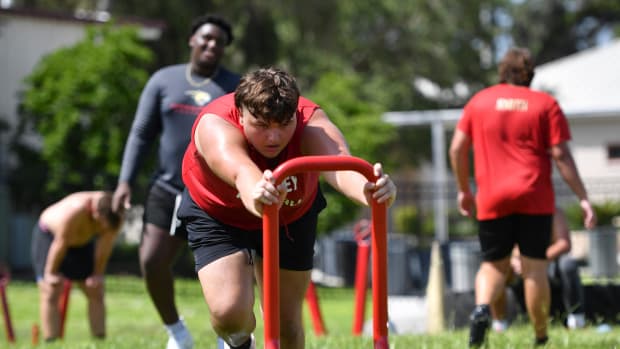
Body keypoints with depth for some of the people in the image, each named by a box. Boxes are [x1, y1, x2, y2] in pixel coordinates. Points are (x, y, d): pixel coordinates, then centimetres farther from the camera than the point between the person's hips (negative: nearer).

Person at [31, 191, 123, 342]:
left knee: (96, 292, 0)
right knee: (51, 293, -14)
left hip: (82, 241, 6)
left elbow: (105, 246, -16)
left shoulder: (116, 216, -26)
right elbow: (60, 243, -31)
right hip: (50, 235, -6)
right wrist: (50, 273, -22)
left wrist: (97, 274, -12)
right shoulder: (74, 211, -41)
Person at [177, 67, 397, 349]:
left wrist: (368, 191, -79)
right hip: (218, 217, -2)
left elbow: (339, 166, -56)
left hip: (291, 216, 2)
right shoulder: (215, 126, -38)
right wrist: (256, 195, -85)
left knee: (287, 324, 5)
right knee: (229, 312, -19)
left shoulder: (311, 123, -34)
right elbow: (242, 173, -60)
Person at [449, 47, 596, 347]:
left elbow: (457, 148, 9)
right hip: (535, 199, -2)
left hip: (492, 199, 2)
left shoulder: (479, 101, 11)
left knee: (494, 264, 12)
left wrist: (463, 190, 20)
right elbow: (560, 155, -3)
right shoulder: (545, 104, 4)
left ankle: (481, 307, -17)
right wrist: (583, 198, -1)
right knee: (535, 268, 3)